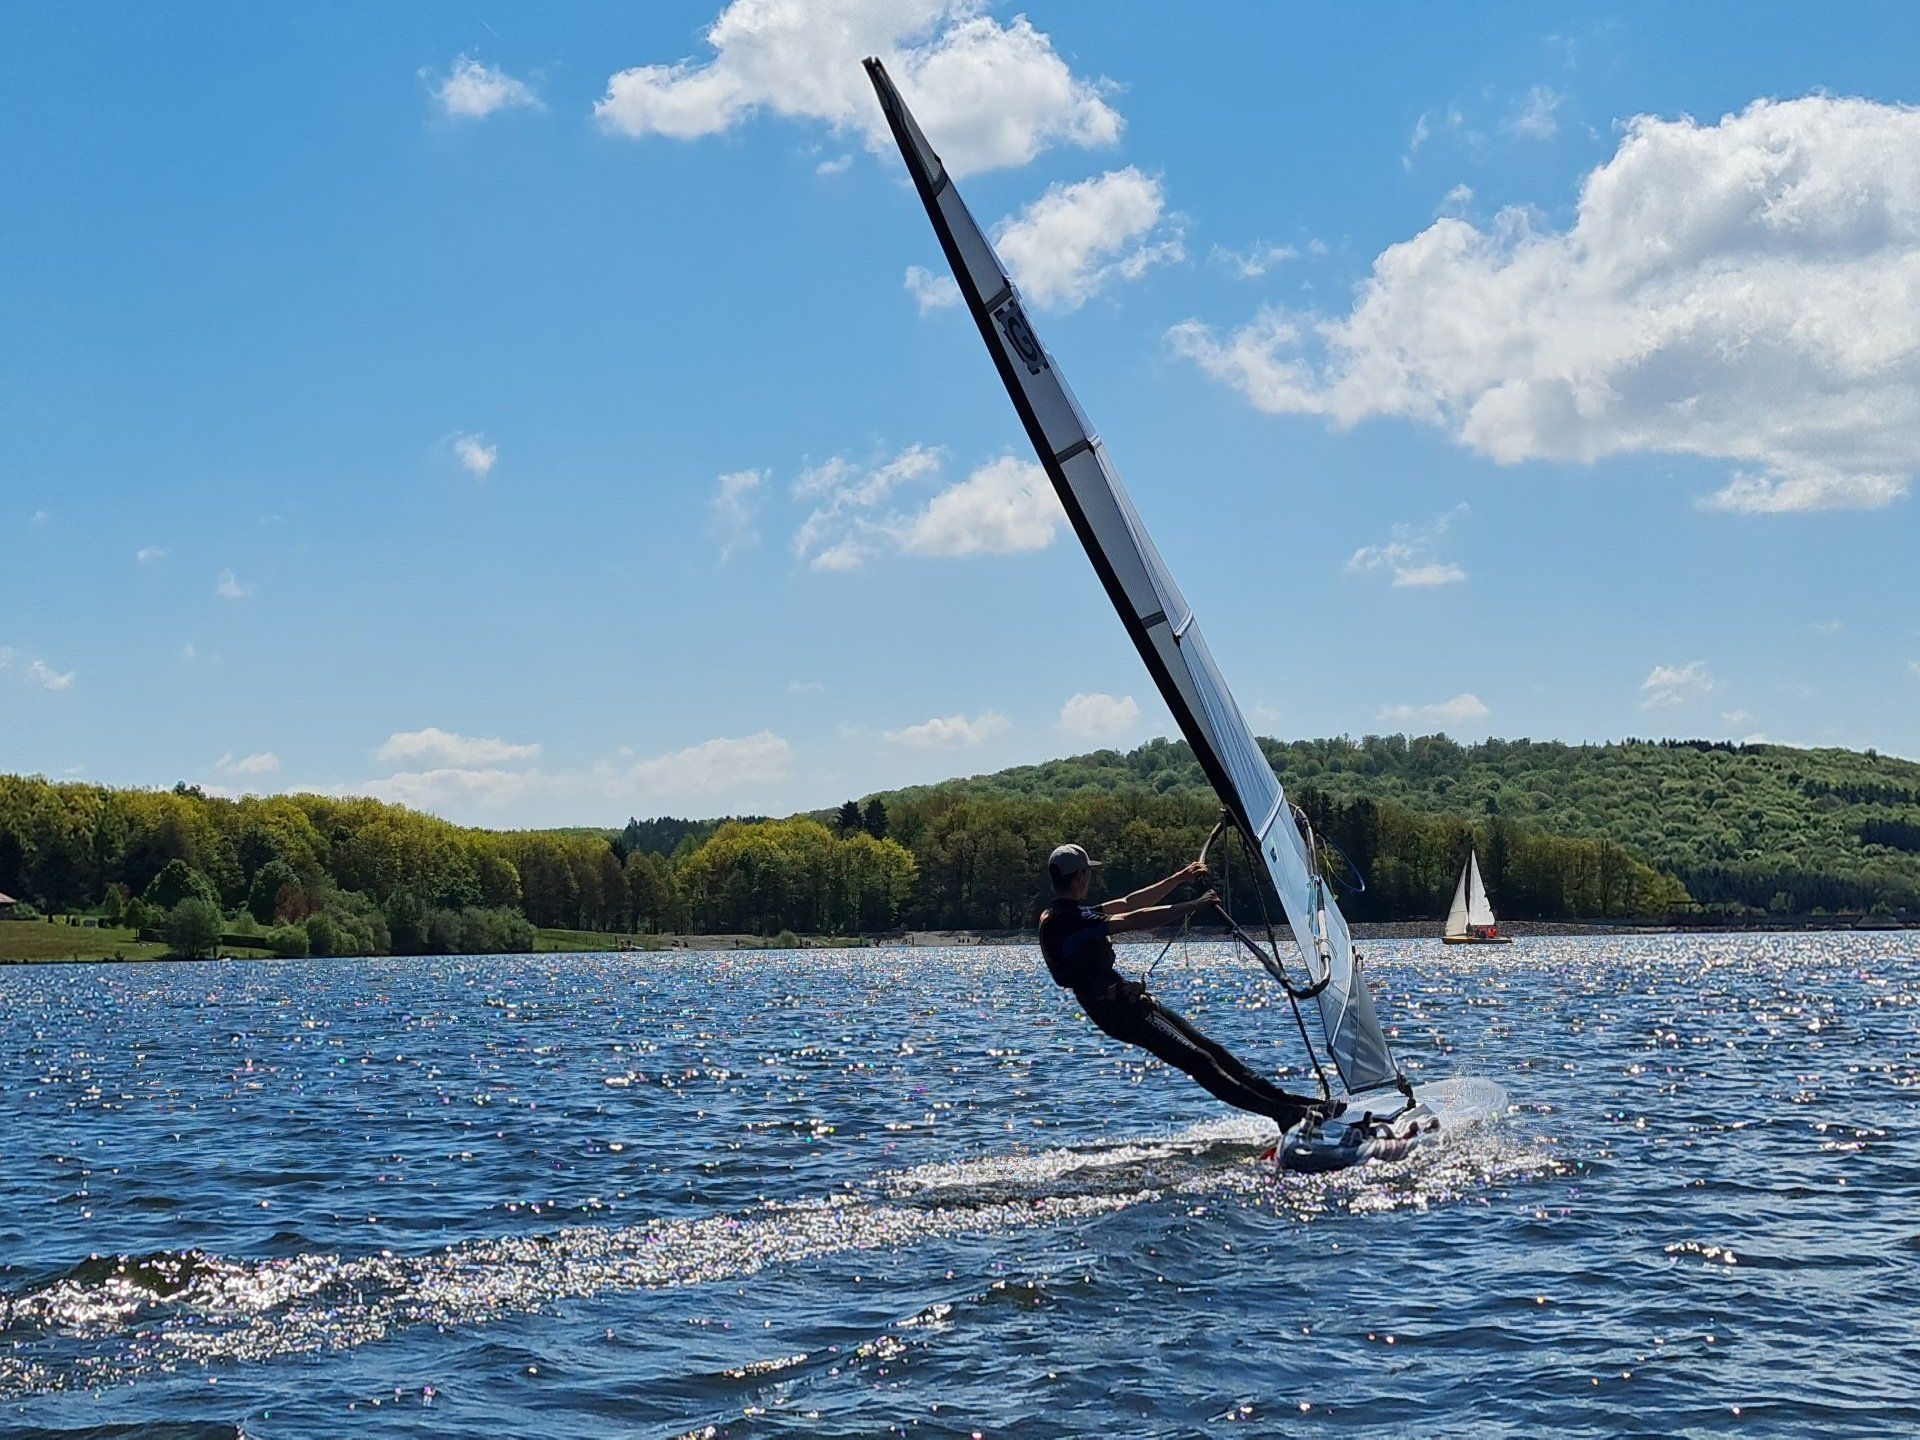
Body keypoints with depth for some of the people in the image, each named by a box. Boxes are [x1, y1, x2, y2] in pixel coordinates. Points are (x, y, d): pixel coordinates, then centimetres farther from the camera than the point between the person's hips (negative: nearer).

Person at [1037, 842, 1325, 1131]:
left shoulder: (1072, 914, 16)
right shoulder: (1064, 921, -17)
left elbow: (1127, 904, 24)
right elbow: (1134, 920, -20)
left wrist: (1178, 879, 22)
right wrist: (1193, 906, -15)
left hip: (1129, 1000, 11)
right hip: (1116, 1010, -11)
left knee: (1211, 1050, 6)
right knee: (1196, 1059, -18)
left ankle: (1283, 1099, 7)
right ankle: (1282, 1113, -23)